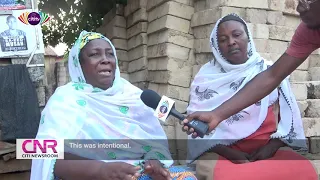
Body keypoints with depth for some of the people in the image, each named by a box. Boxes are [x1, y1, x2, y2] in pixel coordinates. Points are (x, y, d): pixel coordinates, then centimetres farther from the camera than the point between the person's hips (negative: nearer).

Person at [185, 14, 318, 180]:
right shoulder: (206, 77, 5)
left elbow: (290, 118, 7)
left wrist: (270, 147, -11)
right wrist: (230, 154, -15)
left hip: (266, 147, 1)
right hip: (220, 151, -1)